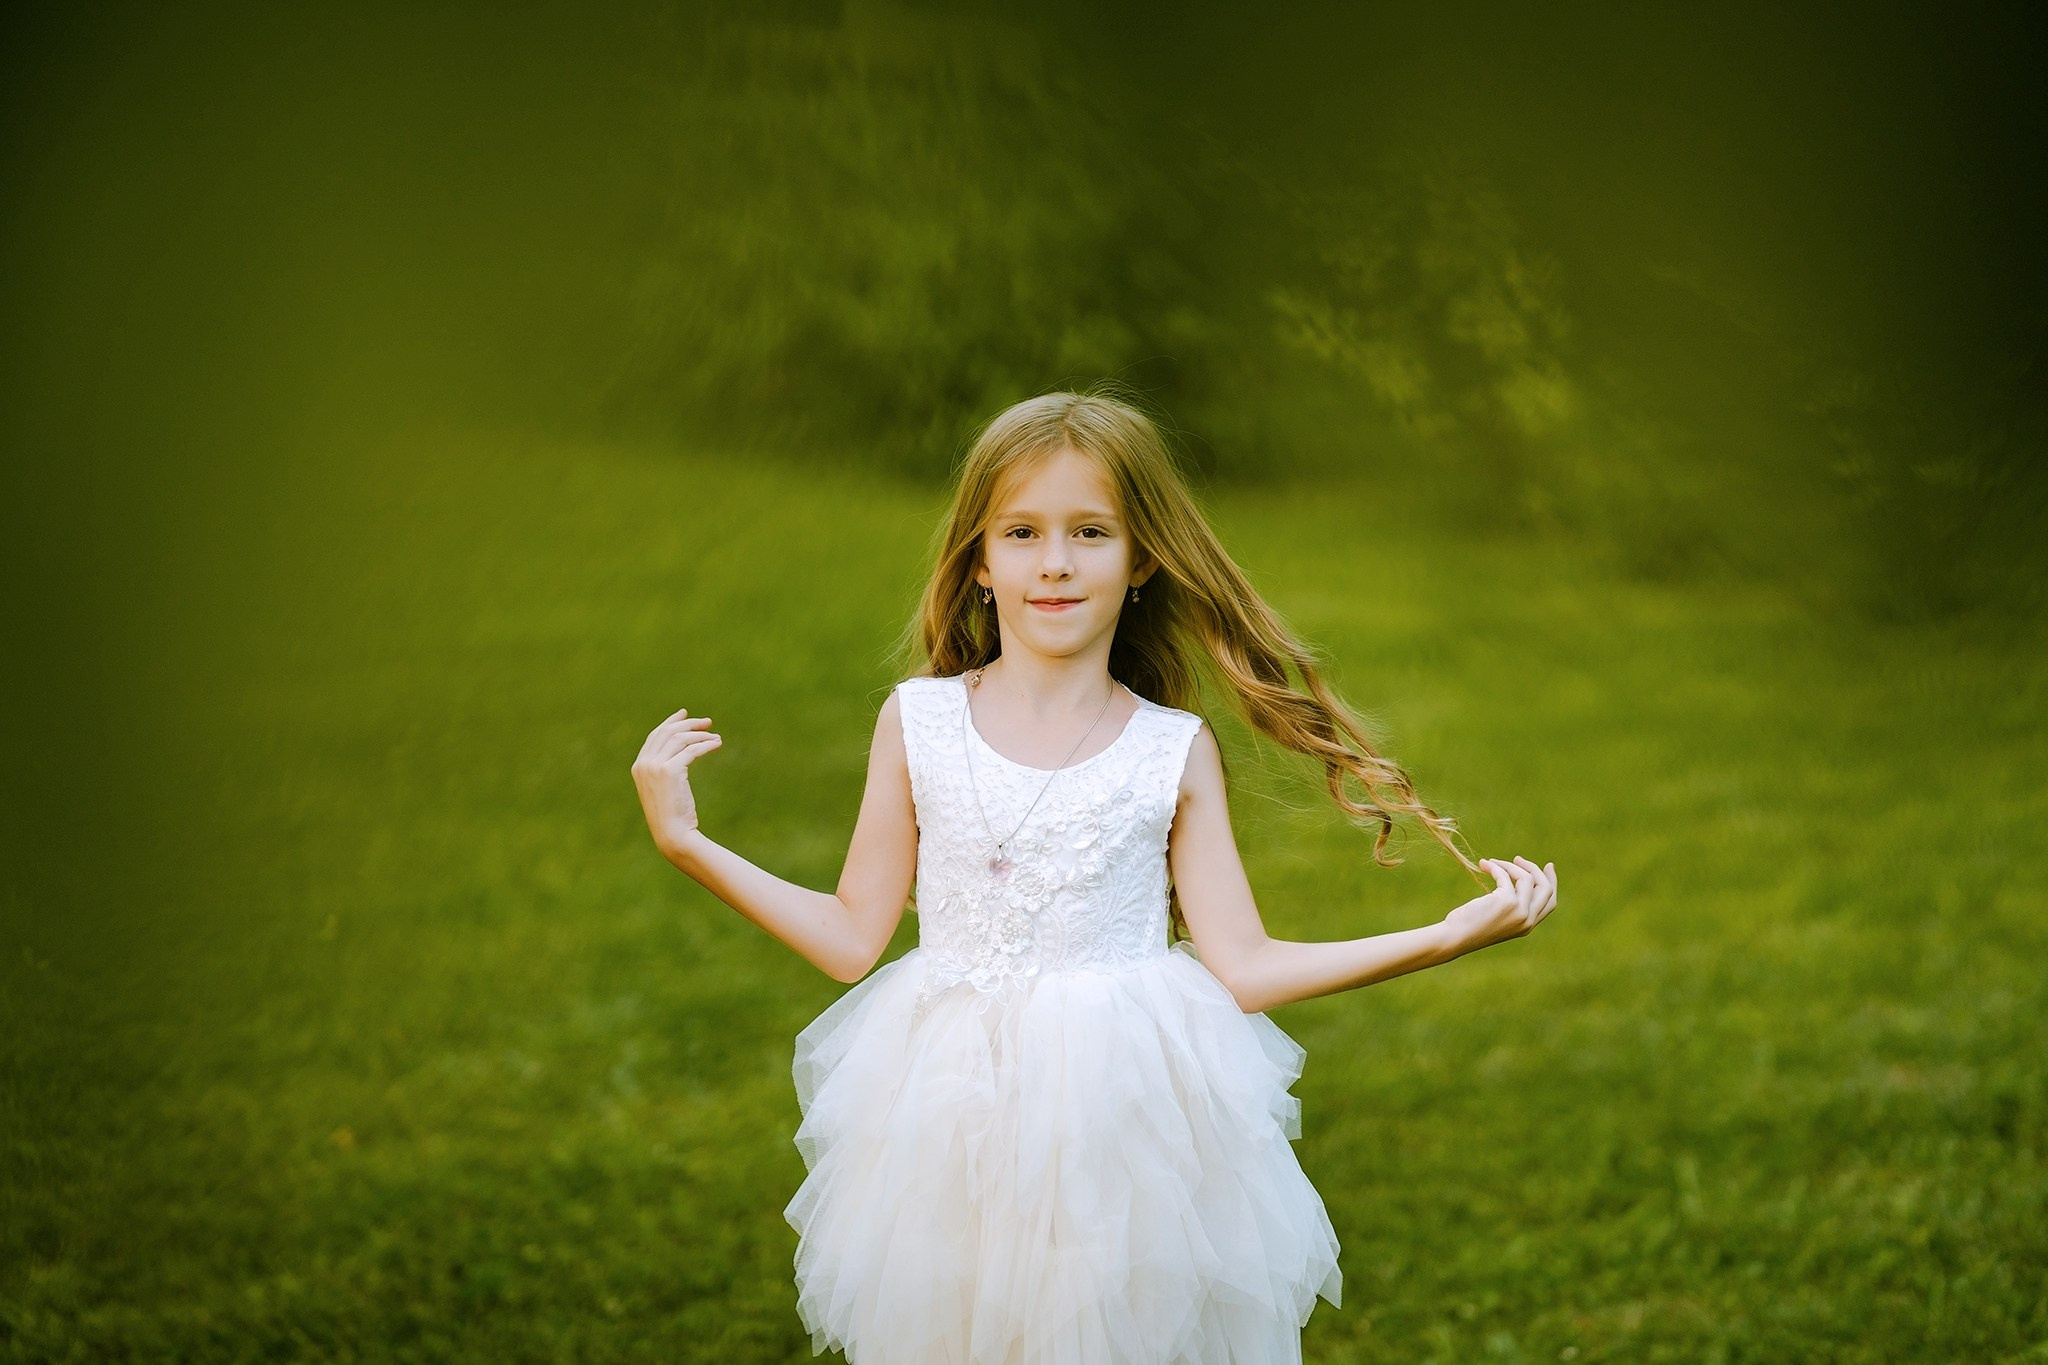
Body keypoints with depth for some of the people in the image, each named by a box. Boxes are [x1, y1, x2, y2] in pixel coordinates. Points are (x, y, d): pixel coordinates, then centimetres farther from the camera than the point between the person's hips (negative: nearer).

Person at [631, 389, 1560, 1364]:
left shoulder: (1174, 753, -1)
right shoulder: (918, 722, 1)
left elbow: (1241, 968, -2)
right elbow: (853, 938, 4)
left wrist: (1448, 936, -8)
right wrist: (687, 845, 1)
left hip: (1126, 1128, -1)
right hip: (954, 1129, 1)